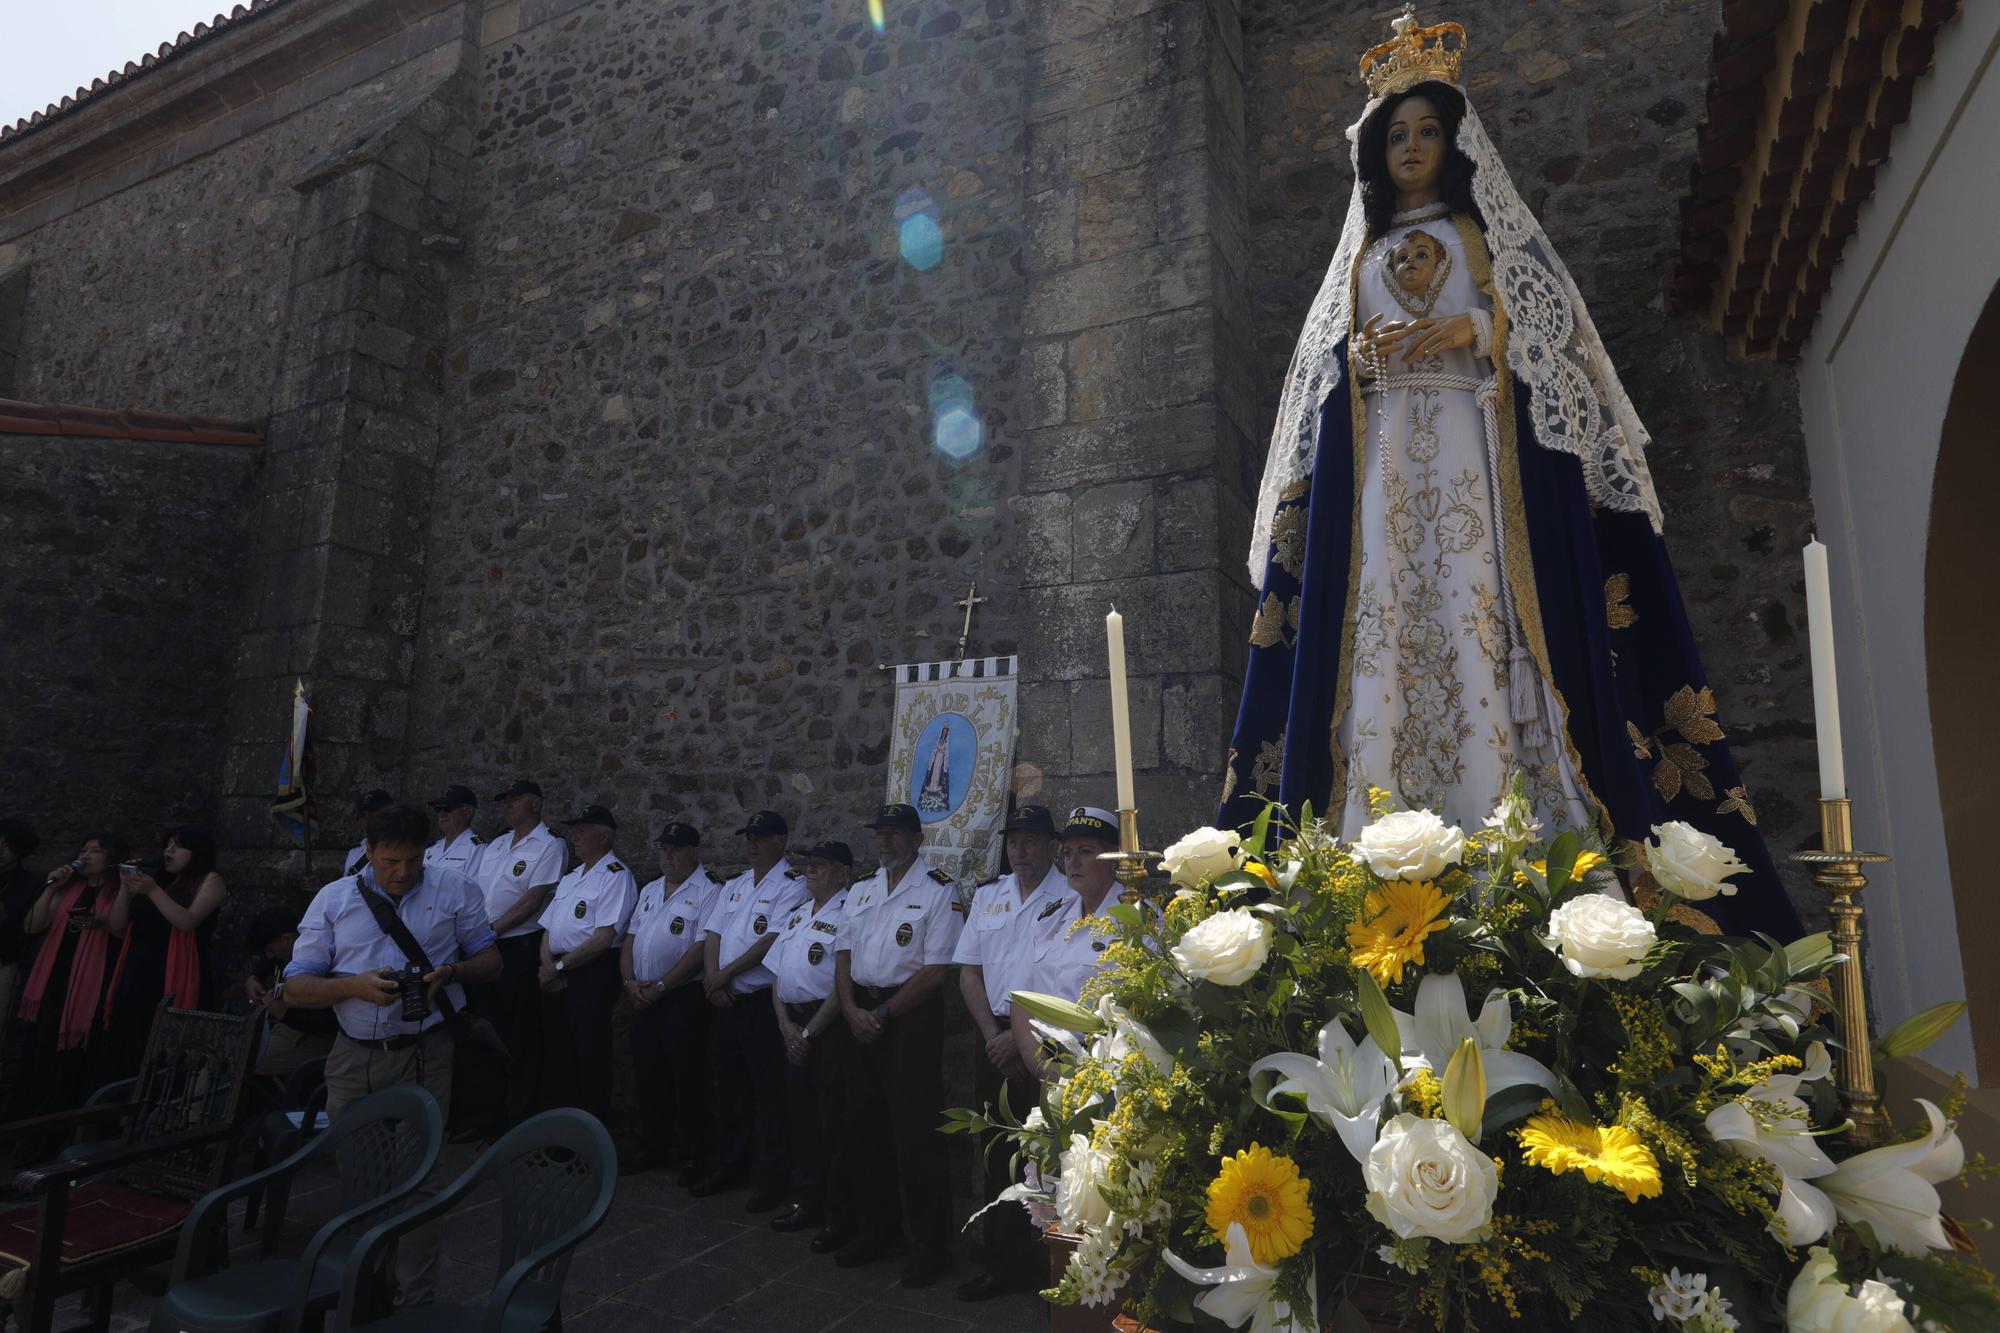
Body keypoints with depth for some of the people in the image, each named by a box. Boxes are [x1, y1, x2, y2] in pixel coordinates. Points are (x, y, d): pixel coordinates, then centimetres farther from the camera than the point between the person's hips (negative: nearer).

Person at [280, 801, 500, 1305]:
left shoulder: (455, 891, 1)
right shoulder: (333, 899, 3)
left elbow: (490, 960, 6)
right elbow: (294, 989, 2)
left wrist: (451, 971, -15)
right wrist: (356, 985, -16)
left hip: (425, 1055, -2)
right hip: (353, 1057, 2)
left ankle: (416, 1302, 14)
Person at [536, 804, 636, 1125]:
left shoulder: (616, 876, -9)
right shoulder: (569, 878, 18)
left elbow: (604, 938, -17)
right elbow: (548, 929, 16)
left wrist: (559, 966, -12)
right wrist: (548, 968, -1)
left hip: (593, 975, -8)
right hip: (556, 977, 8)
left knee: (589, 1058, -2)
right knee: (557, 1053, 14)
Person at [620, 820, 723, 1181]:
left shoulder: (708, 892, -10)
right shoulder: (650, 890, 14)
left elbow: (701, 950, -17)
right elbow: (630, 940, 13)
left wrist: (660, 987, -16)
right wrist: (630, 981, -2)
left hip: (683, 998, -7)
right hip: (643, 998, 7)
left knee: (687, 1080, 1)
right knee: (649, 1076, 15)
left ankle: (694, 1155, 14)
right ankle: (652, 1148, 30)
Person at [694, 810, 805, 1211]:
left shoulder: (791, 887, -10)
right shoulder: (735, 885, 14)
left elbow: (772, 942, -18)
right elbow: (712, 933, 9)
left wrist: (724, 974, -13)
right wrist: (712, 978, -7)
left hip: (763, 1002, -7)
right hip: (727, 1002, 8)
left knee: (769, 1094, 0)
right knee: (730, 1088, 17)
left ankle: (770, 1178, 11)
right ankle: (733, 1166, 32)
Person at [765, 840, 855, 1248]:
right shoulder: (798, 915, 14)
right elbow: (778, 975, 14)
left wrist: (810, 1032, -14)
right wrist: (786, 1025, 1)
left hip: (830, 1027, -8)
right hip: (794, 1027, 8)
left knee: (834, 1125, 0)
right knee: (800, 1118, 16)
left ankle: (839, 1218, 13)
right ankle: (807, 1203, 31)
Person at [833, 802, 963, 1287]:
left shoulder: (938, 891, -9)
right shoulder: (861, 891, 13)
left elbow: (935, 971, -14)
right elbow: (843, 956, 11)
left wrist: (883, 1014, -13)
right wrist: (853, 1011, -5)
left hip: (911, 1016, -7)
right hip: (861, 1014, 7)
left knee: (915, 1136, 0)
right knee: (865, 1129, 15)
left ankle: (930, 1247, 15)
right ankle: (877, 1230, 32)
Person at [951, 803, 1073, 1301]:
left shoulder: (1069, 898, -7)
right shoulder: (987, 896, 10)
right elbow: (969, 971, 9)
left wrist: (1023, 1038, -13)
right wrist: (993, 1035, -1)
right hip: (995, 1039, 5)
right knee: (996, 1151, 12)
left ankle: (1049, 1264, 17)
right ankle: (1002, 1260, 26)